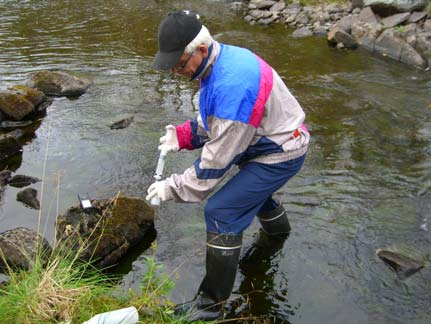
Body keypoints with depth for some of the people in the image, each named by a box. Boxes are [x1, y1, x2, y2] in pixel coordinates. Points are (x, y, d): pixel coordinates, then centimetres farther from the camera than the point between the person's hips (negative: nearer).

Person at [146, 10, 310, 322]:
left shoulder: (232, 85, -35)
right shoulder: (221, 59, -4)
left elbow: (219, 157, -28)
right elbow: (214, 119, 7)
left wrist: (174, 188, -19)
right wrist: (182, 135, -8)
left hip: (279, 155, -10)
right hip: (266, 141, 10)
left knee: (221, 213, -13)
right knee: (248, 182, 35)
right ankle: (276, 223, 65)